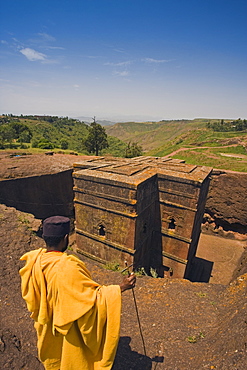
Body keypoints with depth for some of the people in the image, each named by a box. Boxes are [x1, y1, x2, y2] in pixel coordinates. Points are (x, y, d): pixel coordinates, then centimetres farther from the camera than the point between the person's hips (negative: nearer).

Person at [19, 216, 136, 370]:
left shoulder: (33, 260, -19)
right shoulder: (68, 268, -40)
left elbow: (29, 292, -2)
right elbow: (93, 297, -33)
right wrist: (120, 288, -28)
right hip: (70, 331, -6)